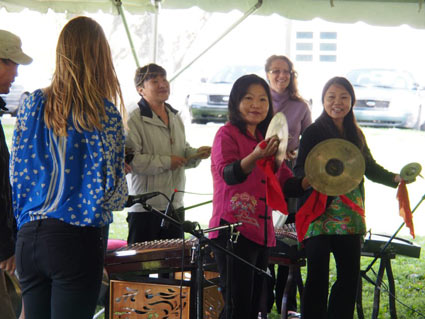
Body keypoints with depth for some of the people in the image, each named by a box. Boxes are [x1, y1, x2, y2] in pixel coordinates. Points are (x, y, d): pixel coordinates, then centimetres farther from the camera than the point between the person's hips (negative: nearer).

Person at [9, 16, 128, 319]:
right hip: (76, 239, -5)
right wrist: (121, 194, 12)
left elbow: (16, 173, 8)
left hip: (28, 237, 5)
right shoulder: (104, 113, -8)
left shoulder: (33, 104, 5)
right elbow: (110, 191, -9)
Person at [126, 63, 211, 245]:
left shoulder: (175, 118, 14)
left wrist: (196, 154, 3)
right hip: (144, 208, -7)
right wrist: (166, 162, -19)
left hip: (174, 207, 7)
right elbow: (130, 160, -23)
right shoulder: (135, 120, -12)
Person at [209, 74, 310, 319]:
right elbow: (228, 174, -24)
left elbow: (287, 184, 16)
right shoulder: (227, 134, -5)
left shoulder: (267, 140, 16)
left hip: (262, 233, 7)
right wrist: (255, 157, -42)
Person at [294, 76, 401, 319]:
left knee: (350, 276, 9)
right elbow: (300, 170, -9)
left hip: (350, 217, 6)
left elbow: (370, 167, 17)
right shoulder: (315, 132, -4)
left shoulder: (356, 135, 15)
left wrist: (395, 179, 1)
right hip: (321, 215, -6)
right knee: (318, 278, -2)